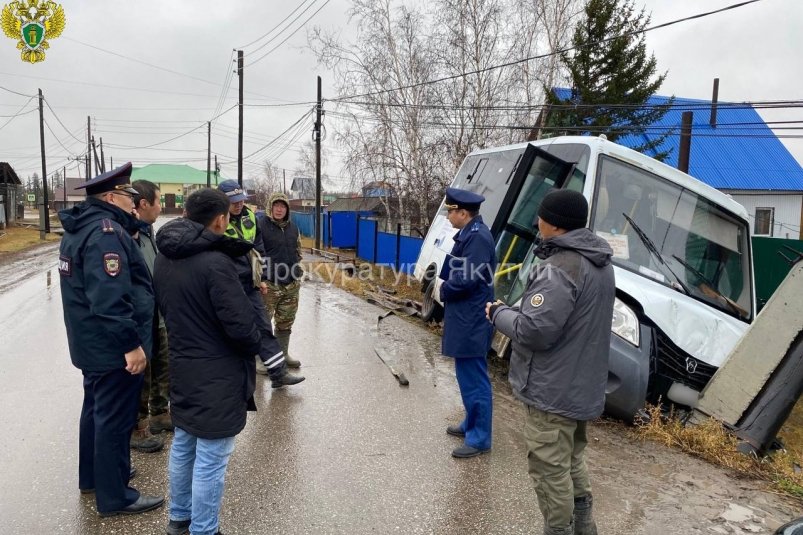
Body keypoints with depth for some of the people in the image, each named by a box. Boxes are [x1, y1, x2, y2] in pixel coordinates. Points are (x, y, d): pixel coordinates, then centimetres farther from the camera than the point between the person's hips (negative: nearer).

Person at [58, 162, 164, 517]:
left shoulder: (80, 228, 11)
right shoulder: (106, 232, -22)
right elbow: (110, 297, -30)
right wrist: (131, 343, -27)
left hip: (91, 343, 11)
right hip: (113, 347, -11)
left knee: (97, 409, 23)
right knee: (115, 419, 1)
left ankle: (92, 476, 40)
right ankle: (114, 497, 14)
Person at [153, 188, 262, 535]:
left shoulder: (163, 258, 2)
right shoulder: (216, 262, -24)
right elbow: (239, 326, -23)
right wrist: (256, 343, -3)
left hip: (181, 369, 9)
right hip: (217, 376, -9)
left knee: (182, 446, 23)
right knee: (210, 461, 4)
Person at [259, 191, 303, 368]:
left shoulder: (293, 228, 12)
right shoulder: (261, 225, -9)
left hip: (291, 285, 6)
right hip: (269, 284, -6)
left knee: (286, 322, 16)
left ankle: (283, 354, 29)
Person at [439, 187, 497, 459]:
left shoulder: (478, 237, -19)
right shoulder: (469, 234, 12)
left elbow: (467, 280, -24)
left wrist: (443, 291, -7)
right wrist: (445, 286, 0)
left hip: (471, 323, -11)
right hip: (465, 319, 11)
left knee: (474, 379, -1)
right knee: (468, 377, 21)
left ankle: (479, 438, 11)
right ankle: (471, 424, 36)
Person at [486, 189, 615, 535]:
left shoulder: (560, 268, -25)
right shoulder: (600, 263, 8)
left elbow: (533, 331, -27)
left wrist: (499, 313, -9)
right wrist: (514, 311, 10)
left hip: (553, 391, -10)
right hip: (582, 386, 10)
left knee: (550, 471, 4)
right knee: (572, 462, 24)